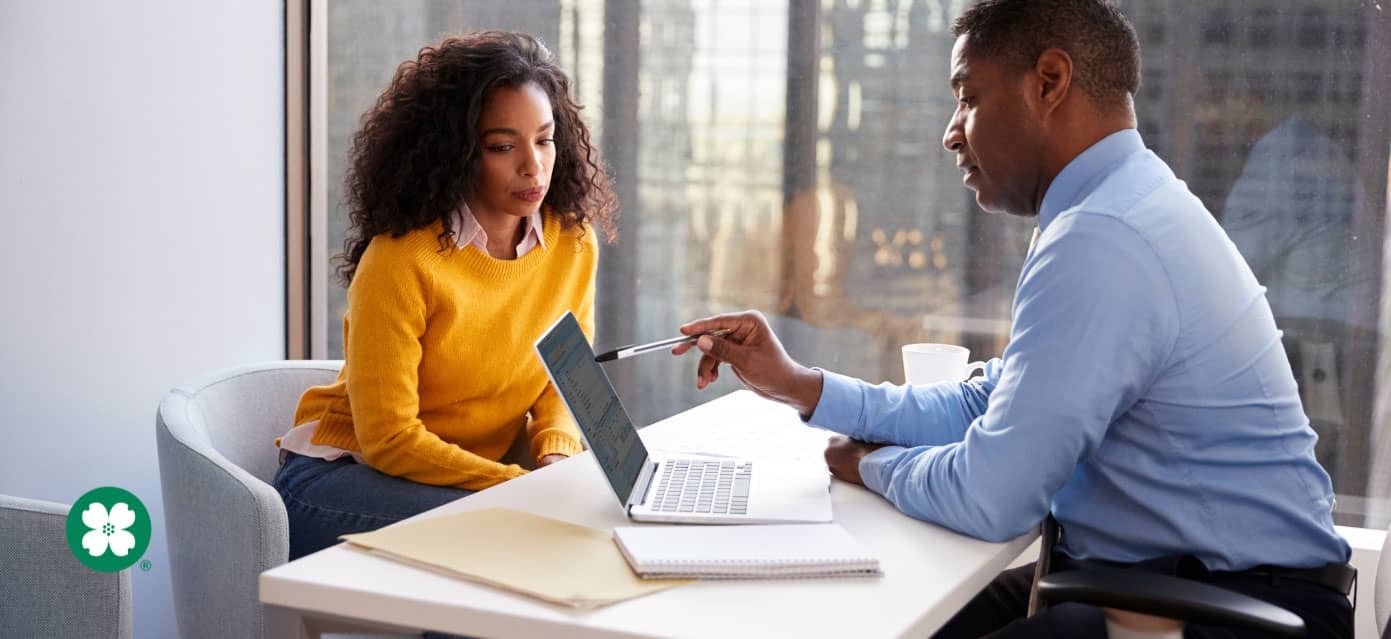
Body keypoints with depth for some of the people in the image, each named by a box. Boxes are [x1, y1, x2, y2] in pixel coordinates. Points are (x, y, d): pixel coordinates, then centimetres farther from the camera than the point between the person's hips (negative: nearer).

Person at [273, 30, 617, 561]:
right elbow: (388, 438, -19)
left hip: (481, 474, 6)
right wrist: (519, 484, -26)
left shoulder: (574, 243, -3)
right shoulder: (401, 259, -21)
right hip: (345, 474, -6)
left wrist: (556, 456, -15)